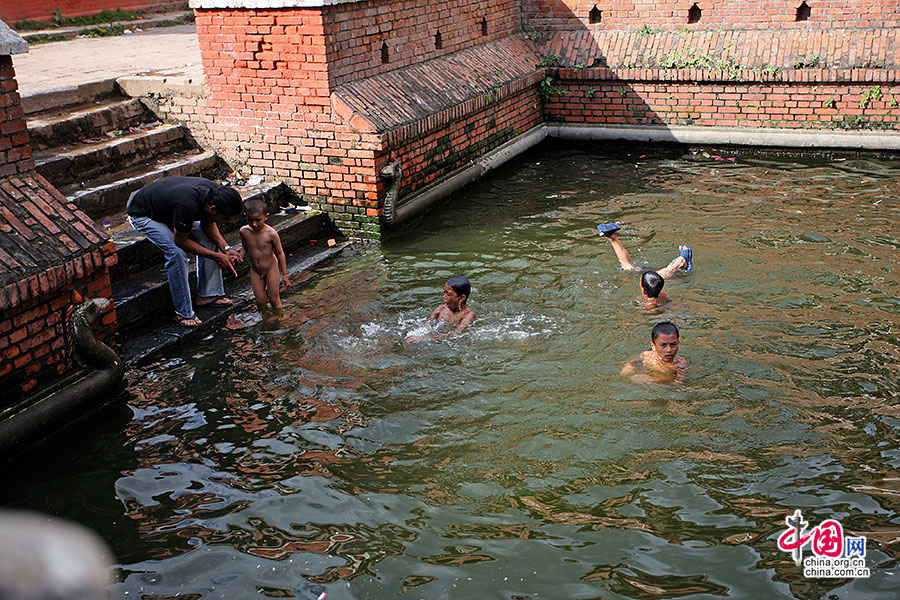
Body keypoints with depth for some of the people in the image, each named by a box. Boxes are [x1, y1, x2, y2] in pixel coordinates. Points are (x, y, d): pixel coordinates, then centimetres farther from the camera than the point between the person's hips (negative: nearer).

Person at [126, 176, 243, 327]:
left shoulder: (216, 193, -21)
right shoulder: (187, 206, -43)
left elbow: (208, 224, -2)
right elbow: (180, 241, -26)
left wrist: (226, 248, -15)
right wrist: (217, 257, -23)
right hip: (142, 213, -8)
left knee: (209, 239, 0)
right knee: (177, 253, -24)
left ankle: (208, 294, 11)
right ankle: (183, 313, -12)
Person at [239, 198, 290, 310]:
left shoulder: (271, 233, -24)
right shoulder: (244, 231, -14)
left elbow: (280, 253, -13)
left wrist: (284, 275, -9)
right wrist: (239, 257, -16)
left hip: (271, 268, -3)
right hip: (255, 270, 3)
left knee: (274, 299, 4)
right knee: (260, 300, 7)